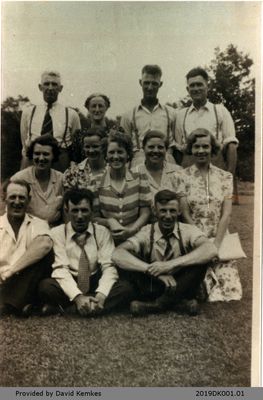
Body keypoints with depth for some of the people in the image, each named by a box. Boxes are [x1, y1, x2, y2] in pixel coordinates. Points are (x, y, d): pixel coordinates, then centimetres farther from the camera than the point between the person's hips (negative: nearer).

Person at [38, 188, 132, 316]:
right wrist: (77, 296, -30)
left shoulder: (102, 232, 1)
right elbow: (60, 268, -13)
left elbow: (108, 267, -8)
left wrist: (101, 295, -28)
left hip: (95, 284, 3)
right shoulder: (57, 233, -3)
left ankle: (62, 308, -24)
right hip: (68, 286, -3)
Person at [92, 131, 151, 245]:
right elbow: (94, 217, 7)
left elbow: (145, 213, 4)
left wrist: (131, 230, -13)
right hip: (107, 239, -1)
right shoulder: (97, 182, 4)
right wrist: (109, 221, -13)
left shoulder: (140, 179, 6)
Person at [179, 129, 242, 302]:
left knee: (228, 285, -12)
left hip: (220, 238, 2)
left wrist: (216, 244, -11)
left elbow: (226, 213, -1)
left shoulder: (225, 177, 6)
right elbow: (185, 214, -4)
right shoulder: (183, 176, 0)